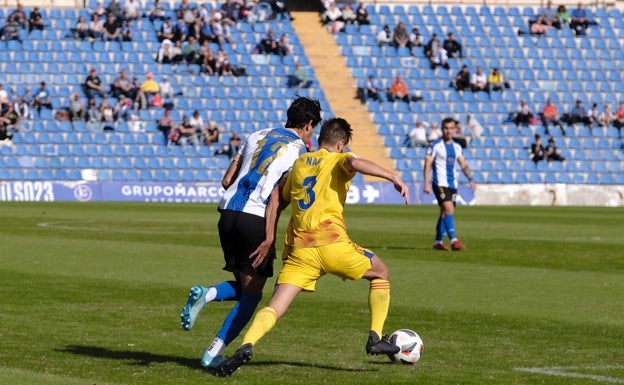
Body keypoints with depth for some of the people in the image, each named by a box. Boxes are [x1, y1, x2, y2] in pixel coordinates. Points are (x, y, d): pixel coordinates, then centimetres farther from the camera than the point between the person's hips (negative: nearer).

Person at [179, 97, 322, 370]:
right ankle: (214, 353, -4)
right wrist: (270, 236, -2)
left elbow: (227, 180, 17)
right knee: (252, 293, 6)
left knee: (245, 285, 20)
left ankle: (206, 294, -10)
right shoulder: (299, 149, 4)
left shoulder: (258, 136, 19)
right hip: (256, 218, -6)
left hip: (228, 212, 6)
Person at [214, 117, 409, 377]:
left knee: (274, 307, -3)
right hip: (332, 243, -3)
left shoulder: (299, 163, 24)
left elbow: (278, 200, 26)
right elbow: (355, 163, -15)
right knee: (381, 273, 22)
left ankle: (246, 347, -31)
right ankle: (376, 338, 16)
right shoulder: (338, 160, 9)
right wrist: (393, 177, -20)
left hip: (299, 250, 3)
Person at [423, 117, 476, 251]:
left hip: (453, 184, 7)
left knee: (445, 213, 10)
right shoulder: (435, 145, -5)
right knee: (449, 210, -19)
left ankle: (438, 242, 17)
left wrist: (471, 179, 1)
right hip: (440, 183, -7)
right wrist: (427, 183, -16)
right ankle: (453, 240, -25)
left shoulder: (457, 147, 13)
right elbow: (427, 165, -8)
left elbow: (463, 165, 15)